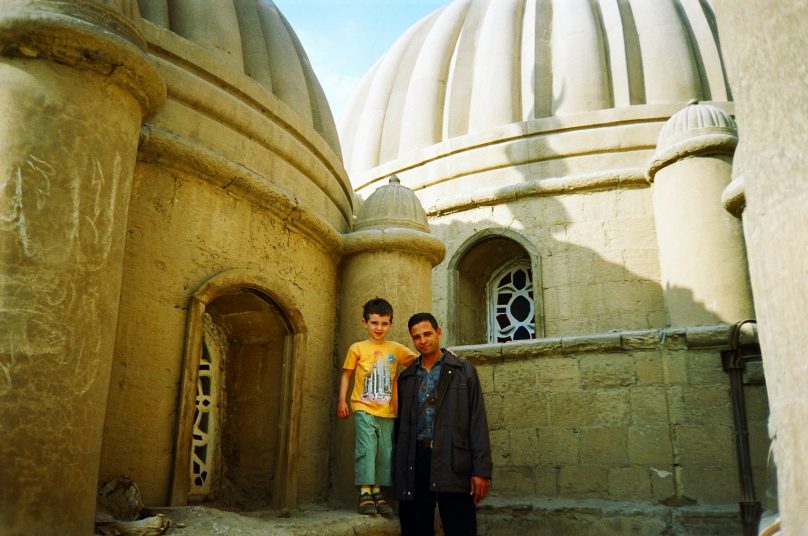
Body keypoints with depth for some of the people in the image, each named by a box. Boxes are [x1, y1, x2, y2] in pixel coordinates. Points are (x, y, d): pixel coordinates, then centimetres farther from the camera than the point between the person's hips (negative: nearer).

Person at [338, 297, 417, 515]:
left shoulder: (396, 349, 8)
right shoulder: (357, 348, 2)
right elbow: (346, 375, 6)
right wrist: (342, 400, -1)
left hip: (387, 411, 3)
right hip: (364, 409, -3)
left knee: (385, 452, 6)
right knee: (366, 449, -9)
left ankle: (377, 492, 18)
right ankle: (365, 493, -1)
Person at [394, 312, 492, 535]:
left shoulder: (463, 371, 5)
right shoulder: (406, 378, 15)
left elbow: (477, 421, 0)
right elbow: (400, 424, 16)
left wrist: (481, 470, -8)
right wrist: (397, 468, 9)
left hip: (452, 463, -3)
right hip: (414, 464, 3)